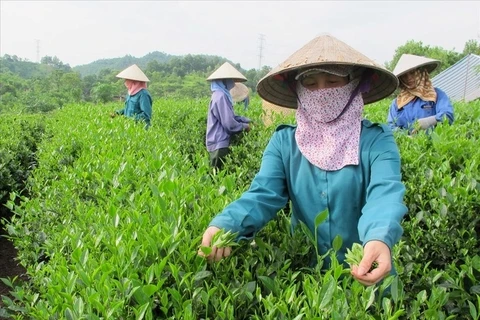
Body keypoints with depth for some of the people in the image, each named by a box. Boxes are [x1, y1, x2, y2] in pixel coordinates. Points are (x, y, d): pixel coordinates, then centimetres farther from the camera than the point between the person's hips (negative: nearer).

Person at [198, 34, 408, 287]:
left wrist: (380, 239, -44)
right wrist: (222, 226, -32)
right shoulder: (283, 142, 0)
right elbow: (263, 194, -12)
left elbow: (386, 194, -22)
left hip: (365, 274, -1)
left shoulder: (377, 140, -7)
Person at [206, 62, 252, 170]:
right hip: (219, 144, -10)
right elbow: (229, 124, -21)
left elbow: (230, 116, 20)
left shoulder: (221, 95, 12)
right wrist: (244, 126, -5)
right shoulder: (221, 97, -18)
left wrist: (248, 120, 11)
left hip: (219, 143, 10)